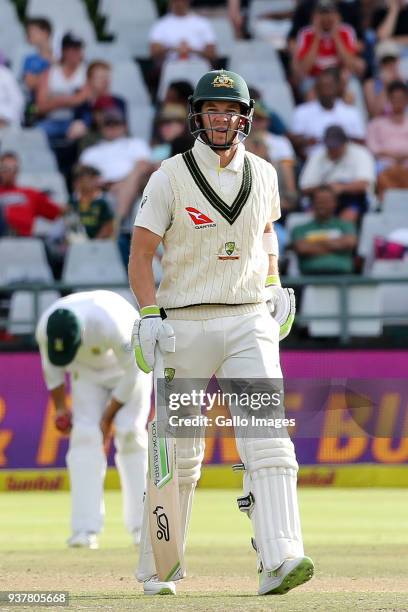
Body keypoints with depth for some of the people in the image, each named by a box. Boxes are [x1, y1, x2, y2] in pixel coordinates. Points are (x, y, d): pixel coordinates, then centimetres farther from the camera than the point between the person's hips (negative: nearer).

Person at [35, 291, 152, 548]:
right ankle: (86, 529, -17)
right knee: (85, 436, -12)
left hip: (129, 365, -3)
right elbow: (52, 366, -4)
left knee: (130, 434, -15)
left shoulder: (111, 324, -41)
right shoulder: (46, 328, -27)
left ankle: (142, 526, -9)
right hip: (88, 370, 3)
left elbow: (134, 371, -26)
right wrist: (60, 406, -2)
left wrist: (109, 414, -20)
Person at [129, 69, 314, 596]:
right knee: (179, 452, 4)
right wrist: (150, 316, -15)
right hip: (185, 324, -2)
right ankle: (156, 570, 19)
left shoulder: (263, 175, 8)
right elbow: (141, 253, -4)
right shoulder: (170, 177, -4)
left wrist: (275, 286, 14)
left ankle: (279, 561, -24)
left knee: (268, 438, -15)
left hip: (250, 323, 3)